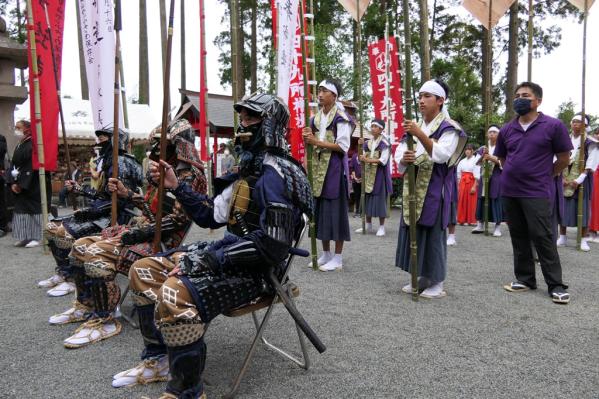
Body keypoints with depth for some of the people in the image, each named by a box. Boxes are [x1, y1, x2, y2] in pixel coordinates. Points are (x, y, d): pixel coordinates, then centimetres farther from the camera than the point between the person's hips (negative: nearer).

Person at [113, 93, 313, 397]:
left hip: (255, 270, -10)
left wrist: (207, 259, -24)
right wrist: (176, 186, 8)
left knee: (176, 292, -34)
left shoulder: (276, 173, -17)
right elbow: (211, 216, 17)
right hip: (230, 255, 10)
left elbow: (272, 245, -27)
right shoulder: (250, 168, 14)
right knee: (143, 271, 11)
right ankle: (157, 360, 21)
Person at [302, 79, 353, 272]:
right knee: (320, 209, 9)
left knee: (335, 210, -4)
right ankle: (325, 254, 20)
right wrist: (308, 138, -4)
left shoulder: (341, 117, -7)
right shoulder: (316, 118, 14)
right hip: (319, 167, 7)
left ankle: (338, 258, 5)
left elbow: (343, 146, -15)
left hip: (335, 168, -7)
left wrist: (317, 142, -17)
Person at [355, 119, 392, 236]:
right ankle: (368, 225, 17)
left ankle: (381, 227, 3)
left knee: (380, 199, -4)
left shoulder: (385, 143, -5)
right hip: (368, 174, 6)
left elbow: (383, 160, -15)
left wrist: (368, 160, -24)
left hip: (379, 175, -6)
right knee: (367, 199, 7)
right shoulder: (368, 143, 13)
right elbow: (362, 158, 8)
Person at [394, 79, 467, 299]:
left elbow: (441, 155, -21)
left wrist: (420, 135, -30)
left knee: (433, 234, -2)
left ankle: (437, 283, 10)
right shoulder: (414, 127, 15)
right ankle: (422, 277, 22)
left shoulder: (449, 128, -5)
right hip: (413, 189, 7)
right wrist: (404, 159, -15)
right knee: (414, 233, 9)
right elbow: (399, 153, 8)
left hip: (434, 190, -6)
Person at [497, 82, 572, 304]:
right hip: (509, 192, 5)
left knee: (543, 237, -3)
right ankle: (524, 279, 22)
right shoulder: (507, 130, 8)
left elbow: (564, 158, 1)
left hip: (538, 193, -5)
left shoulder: (553, 126, -5)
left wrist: (546, 176, 9)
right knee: (519, 237, 11)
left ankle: (556, 285, 7)